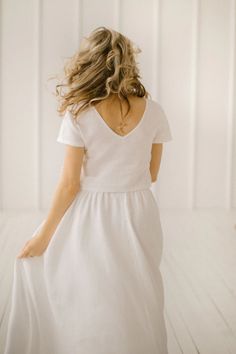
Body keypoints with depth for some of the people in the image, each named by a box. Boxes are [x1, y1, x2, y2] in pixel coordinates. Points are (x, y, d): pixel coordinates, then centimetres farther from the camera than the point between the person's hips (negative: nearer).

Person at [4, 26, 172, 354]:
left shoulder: (79, 115, -13)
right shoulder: (153, 111, -4)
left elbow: (70, 184, -12)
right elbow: (151, 175, 4)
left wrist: (44, 234, -2)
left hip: (93, 217, -3)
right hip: (140, 216, 3)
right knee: (135, 303, 18)